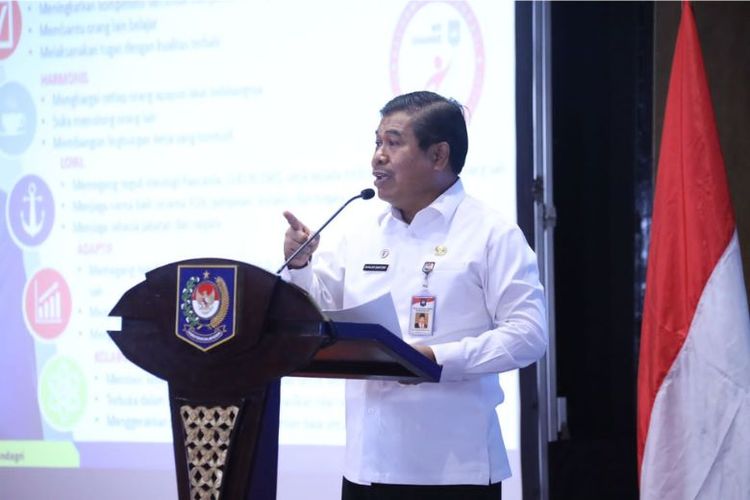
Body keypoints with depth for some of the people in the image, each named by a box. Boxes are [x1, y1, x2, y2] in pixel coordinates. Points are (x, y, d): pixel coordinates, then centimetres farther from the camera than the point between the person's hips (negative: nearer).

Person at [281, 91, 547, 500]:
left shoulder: (492, 234, -4)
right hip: (368, 463, 6)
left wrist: (438, 358, -21)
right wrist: (299, 266, 0)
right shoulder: (364, 236, 13)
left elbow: (528, 333, -12)